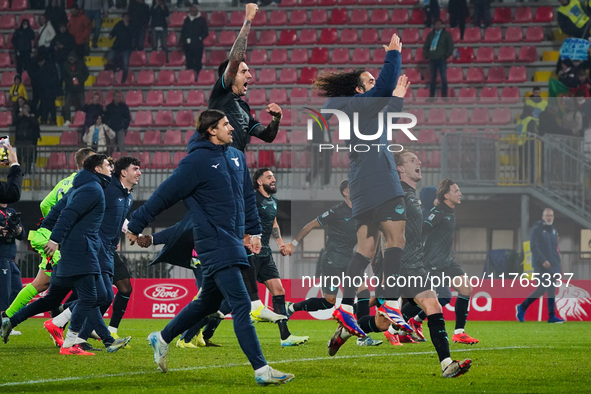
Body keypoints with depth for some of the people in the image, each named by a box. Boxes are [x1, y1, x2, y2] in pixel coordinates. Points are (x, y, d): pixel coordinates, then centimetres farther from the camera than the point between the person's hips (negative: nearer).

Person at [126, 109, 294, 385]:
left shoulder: (237, 157, 12)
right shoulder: (197, 162, -12)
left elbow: (247, 196, 24)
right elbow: (164, 195, -8)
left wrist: (253, 231, 21)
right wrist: (136, 225, -4)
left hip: (232, 242, 9)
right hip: (214, 243, -9)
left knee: (208, 302, 20)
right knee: (241, 305, -14)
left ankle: (162, 339, 38)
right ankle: (261, 370, -17)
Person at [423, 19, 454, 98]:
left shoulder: (446, 34, 5)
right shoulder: (431, 34, 14)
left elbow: (450, 46, 2)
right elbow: (426, 46, 18)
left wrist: (446, 55, -7)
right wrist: (426, 55, 4)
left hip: (441, 59, -3)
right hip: (432, 59, 3)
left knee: (443, 78, -6)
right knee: (432, 79, 5)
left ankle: (444, 97, -3)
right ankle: (431, 97, 8)